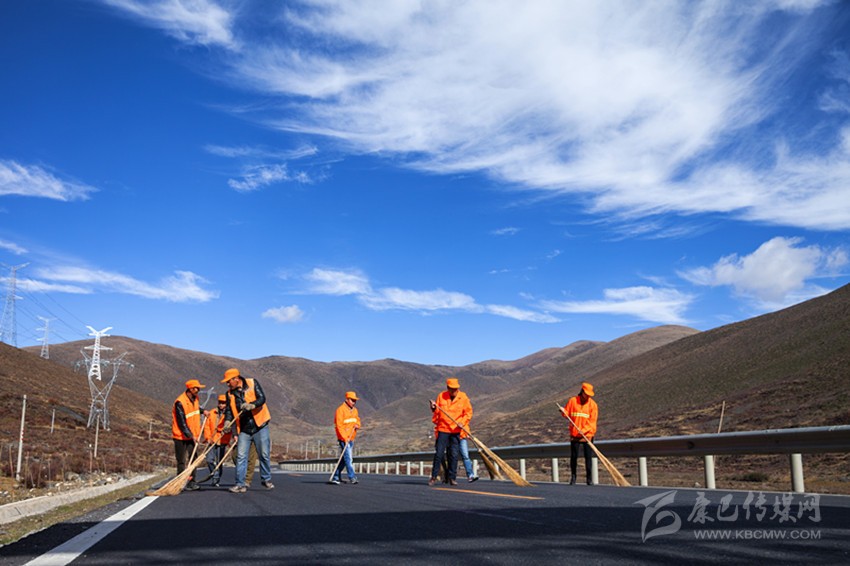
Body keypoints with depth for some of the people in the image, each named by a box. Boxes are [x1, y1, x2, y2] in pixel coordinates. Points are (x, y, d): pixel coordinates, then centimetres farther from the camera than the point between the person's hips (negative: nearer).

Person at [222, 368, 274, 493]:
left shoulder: (253, 383, -4)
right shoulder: (230, 394, 7)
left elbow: (262, 398, -13)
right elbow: (229, 411, 6)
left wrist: (252, 405, -32)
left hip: (259, 426, -3)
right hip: (243, 430, 3)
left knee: (264, 455, 2)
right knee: (241, 457, -3)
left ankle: (266, 480, 18)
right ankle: (240, 484, 1)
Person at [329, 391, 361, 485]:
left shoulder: (355, 410, 15)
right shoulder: (340, 410, -10)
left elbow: (358, 421, 24)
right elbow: (339, 425, -15)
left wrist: (357, 425, -1)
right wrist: (345, 438, -21)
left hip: (351, 439, 8)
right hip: (343, 438, -8)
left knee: (344, 459, 10)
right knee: (348, 457, -13)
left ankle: (335, 477, 18)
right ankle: (352, 477, -14)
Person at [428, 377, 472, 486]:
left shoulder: (463, 397, 1)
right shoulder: (441, 396, 4)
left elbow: (469, 412, 4)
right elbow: (437, 412, 10)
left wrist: (463, 422, -11)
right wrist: (433, 408, -12)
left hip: (456, 431, 0)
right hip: (443, 429, 0)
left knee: (454, 455, 1)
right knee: (439, 454, -2)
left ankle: (452, 477, 11)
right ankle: (434, 477, 8)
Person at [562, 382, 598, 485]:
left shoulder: (592, 404, -1)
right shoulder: (572, 401, 2)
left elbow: (592, 420, -6)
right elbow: (566, 413, 10)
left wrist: (583, 430, -18)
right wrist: (563, 412, -14)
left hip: (587, 435, -1)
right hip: (574, 434, 1)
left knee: (588, 457, 0)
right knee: (573, 456, 3)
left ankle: (589, 478, 9)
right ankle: (573, 477, 15)